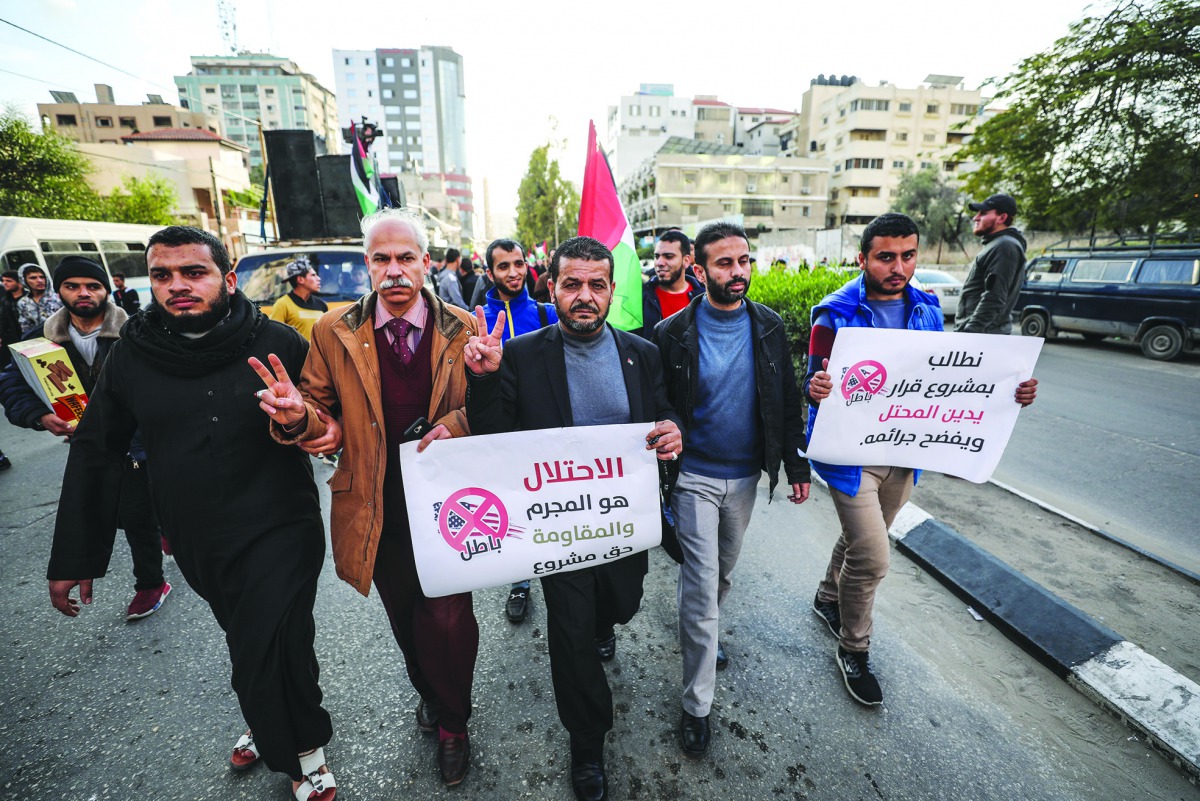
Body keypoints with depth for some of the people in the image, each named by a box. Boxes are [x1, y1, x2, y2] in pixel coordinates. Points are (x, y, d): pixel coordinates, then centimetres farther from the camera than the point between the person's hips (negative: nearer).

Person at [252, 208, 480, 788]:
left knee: (446, 620, 5)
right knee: (405, 617, 22)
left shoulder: (462, 329, -6)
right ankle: (428, 692, 54)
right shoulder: (334, 333, -2)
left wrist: (457, 424, -24)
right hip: (377, 512, 2)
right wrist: (297, 415, -21)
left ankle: (452, 723, 36)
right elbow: (323, 414, 2)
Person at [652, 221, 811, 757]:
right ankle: (696, 705, 19)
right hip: (695, 476, -4)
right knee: (702, 583, 0)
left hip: (745, 475, 4)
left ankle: (702, 633, 52)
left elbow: (788, 400, 4)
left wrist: (796, 464, 4)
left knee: (724, 571, 22)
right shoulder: (673, 333, -11)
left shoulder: (768, 326, -1)